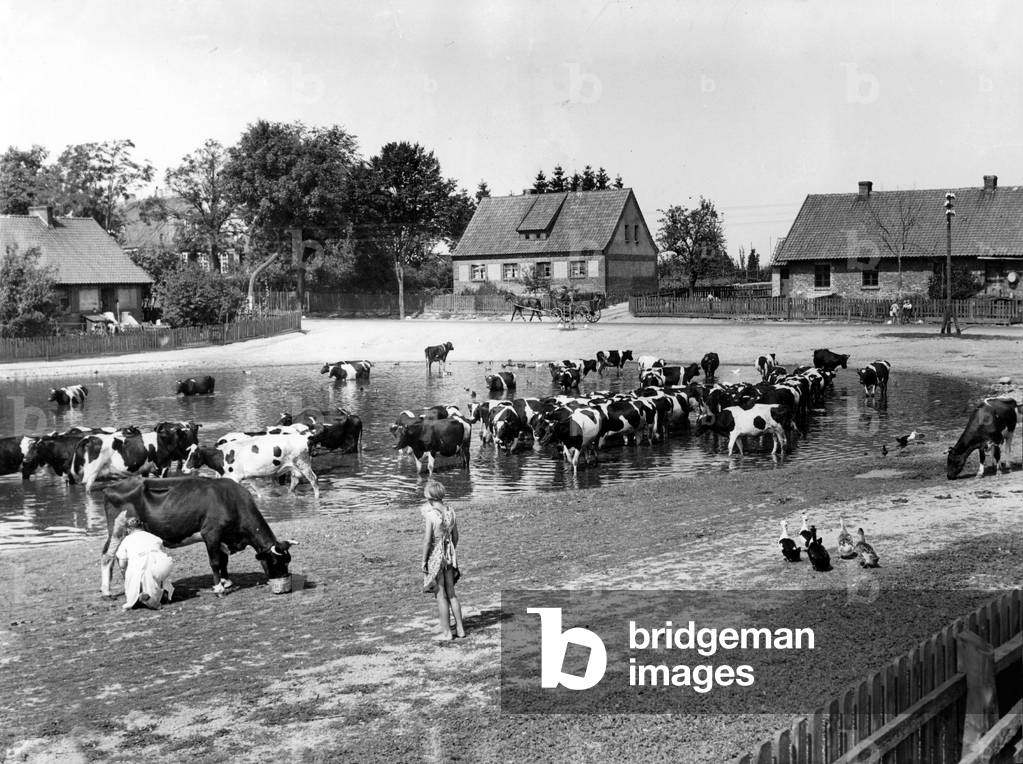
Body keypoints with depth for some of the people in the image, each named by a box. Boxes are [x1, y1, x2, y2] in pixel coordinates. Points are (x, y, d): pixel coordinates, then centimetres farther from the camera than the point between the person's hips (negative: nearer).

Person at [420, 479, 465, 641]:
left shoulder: (429, 514, -18)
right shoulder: (450, 511, 1)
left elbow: (427, 540, -18)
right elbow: (455, 536, 8)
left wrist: (424, 561, -9)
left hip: (435, 555, -6)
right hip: (449, 554, 6)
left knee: (441, 595, 4)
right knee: (451, 593, 16)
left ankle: (446, 632, 11)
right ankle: (460, 628, 20)